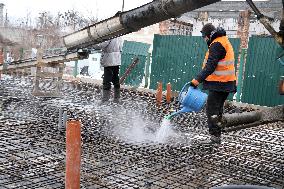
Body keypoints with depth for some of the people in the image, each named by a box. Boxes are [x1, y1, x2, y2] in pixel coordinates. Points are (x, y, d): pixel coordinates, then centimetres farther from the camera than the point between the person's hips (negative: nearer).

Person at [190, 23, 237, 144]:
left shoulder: (216, 45, -15)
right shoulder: (224, 41, 18)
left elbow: (210, 66, -23)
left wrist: (197, 80, -25)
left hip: (219, 84, -10)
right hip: (226, 83, 10)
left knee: (211, 109, -8)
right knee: (217, 109, 15)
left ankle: (215, 136, -8)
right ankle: (216, 137, 22)